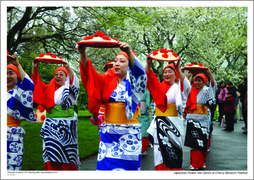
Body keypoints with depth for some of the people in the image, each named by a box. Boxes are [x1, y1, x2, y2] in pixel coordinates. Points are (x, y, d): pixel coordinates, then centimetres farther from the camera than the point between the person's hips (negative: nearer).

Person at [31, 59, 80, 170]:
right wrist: (34, 68, -7)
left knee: (66, 155, -4)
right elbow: (36, 82, 11)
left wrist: (68, 68, -32)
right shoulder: (49, 89, 15)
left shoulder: (70, 89, 5)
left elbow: (75, 81, -14)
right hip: (51, 127, 3)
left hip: (66, 126, -3)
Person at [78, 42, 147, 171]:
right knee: (106, 164, -2)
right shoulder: (107, 81, 10)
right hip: (108, 131, 2)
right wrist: (82, 54, -18)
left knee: (127, 165, -2)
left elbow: (139, 70, -19)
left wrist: (129, 52, -38)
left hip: (129, 133, -2)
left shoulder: (134, 82, 2)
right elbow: (88, 72, 0)